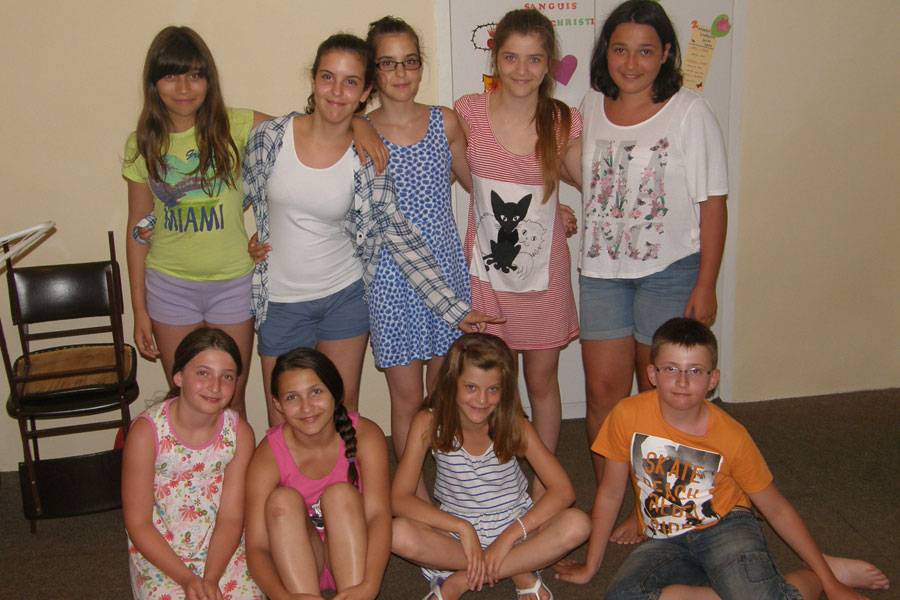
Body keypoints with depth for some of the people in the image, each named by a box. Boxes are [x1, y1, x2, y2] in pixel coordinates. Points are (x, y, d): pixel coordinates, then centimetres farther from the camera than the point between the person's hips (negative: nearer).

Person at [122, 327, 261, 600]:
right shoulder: (147, 432, -16)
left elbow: (231, 518, -7)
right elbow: (138, 524, -12)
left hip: (222, 550, 2)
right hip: (160, 555, -2)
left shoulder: (240, 433, -9)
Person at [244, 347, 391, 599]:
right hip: (295, 561, 0)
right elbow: (256, 547, -22)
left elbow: (378, 514, -27)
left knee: (340, 493, -26)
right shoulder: (268, 456, -18)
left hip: (352, 554, 0)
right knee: (283, 499, -26)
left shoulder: (365, 435, -17)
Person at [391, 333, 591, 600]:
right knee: (399, 533, -32)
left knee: (577, 524, -28)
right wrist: (462, 527, -27)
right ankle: (519, 572, -20)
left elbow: (563, 491, -17)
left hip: (515, 526, 0)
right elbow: (399, 498, -18)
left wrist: (509, 536, -25)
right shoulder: (429, 424, -15)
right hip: (457, 531, 0)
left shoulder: (515, 425, -13)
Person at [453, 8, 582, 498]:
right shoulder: (469, 113, -8)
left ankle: (544, 481, 33)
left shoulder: (564, 123, -7)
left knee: (542, 380, 14)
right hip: (486, 271, 0)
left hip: (543, 274, 0)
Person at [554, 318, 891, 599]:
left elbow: (777, 509, -2)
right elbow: (610, 494, -2)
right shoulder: (628, 417, -14)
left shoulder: (730, 437, -14)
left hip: (724, 527, -2)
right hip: (665, 542, 2)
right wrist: (590, 567, 6)